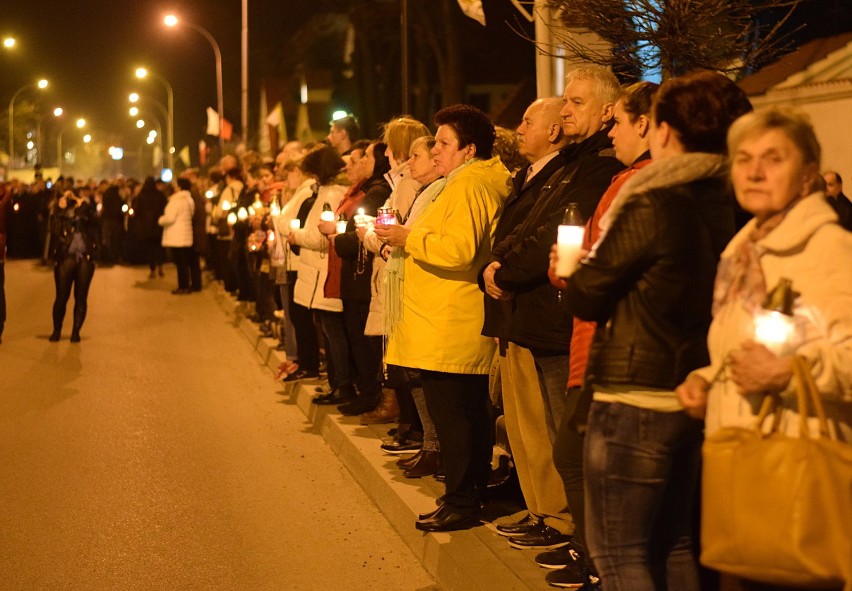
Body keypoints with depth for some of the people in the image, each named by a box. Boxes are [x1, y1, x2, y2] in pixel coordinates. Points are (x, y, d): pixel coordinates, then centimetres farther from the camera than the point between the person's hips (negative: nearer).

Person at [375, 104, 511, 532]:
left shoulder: (468, 187, -15)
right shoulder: (483, 183, 19)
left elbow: (459, 249, -27)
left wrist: (408, 238, -18)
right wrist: (411, 238, 18)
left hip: (449, 332, -11)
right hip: (458, 330, 11)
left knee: (451, 414, -5)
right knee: (468, 415, 15)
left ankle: (461, 503, 1)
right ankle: (471, 493, 23)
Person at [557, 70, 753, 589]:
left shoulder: (650, 205, -17)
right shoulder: (726, 205, 4)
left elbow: (585, 298, -10)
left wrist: (574, 270, 12)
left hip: (635, 396, -8)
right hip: (693, 391, 8)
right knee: (673, 545, 18)